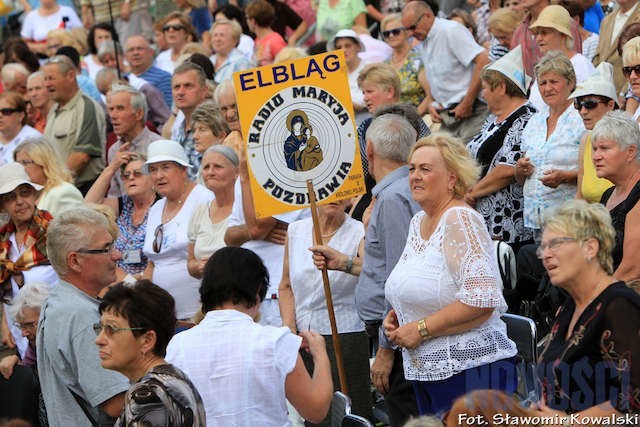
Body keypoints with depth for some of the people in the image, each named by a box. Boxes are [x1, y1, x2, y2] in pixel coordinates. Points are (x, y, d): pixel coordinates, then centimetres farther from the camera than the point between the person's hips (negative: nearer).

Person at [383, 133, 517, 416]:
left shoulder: (460, 220, -13)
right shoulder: (419, 222, 15)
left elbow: (481, 299, -22)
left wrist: (421, 328, -17)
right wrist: (396, 316, 9)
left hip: (470, 370, -9)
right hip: (426, 372, 9)